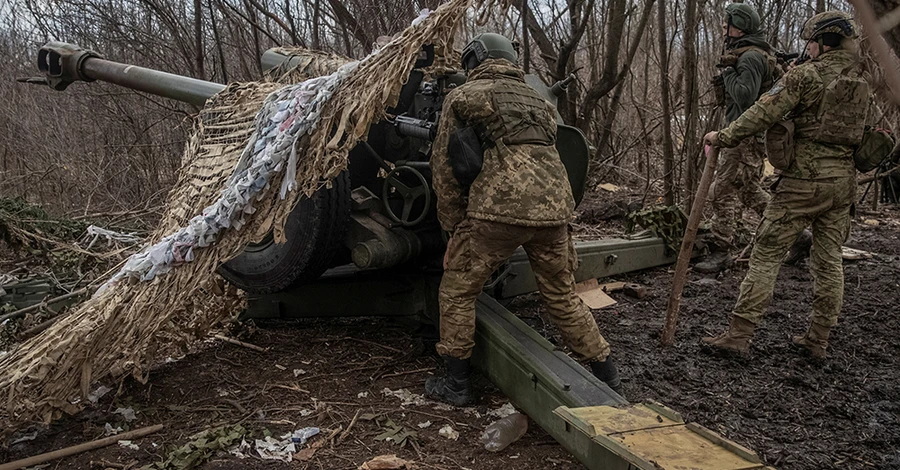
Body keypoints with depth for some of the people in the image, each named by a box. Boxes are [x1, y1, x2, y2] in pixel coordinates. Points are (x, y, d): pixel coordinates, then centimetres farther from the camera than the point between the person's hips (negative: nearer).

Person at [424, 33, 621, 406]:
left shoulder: (463, 96, 12)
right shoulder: (538, 101, 28)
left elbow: (444, 165, 9)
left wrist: (454, 225, 16)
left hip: (498, 208, -6)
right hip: (553, 208, 6)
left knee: (457, 291, 12)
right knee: (562, 296, 21)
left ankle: (456, 384, 16)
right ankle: (607, 377, 29)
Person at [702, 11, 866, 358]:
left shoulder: (806, 75, -9)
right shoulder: (861, 82, 12)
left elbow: (763, 114, -15)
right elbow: (860, 132, 18)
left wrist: (723, 137, -7)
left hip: (805, 178, -7)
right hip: (844, 180, 7)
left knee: (766, 254, -4)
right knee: (829, 259, 12)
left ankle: (739, 334, -4)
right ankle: (818, 339, 18)